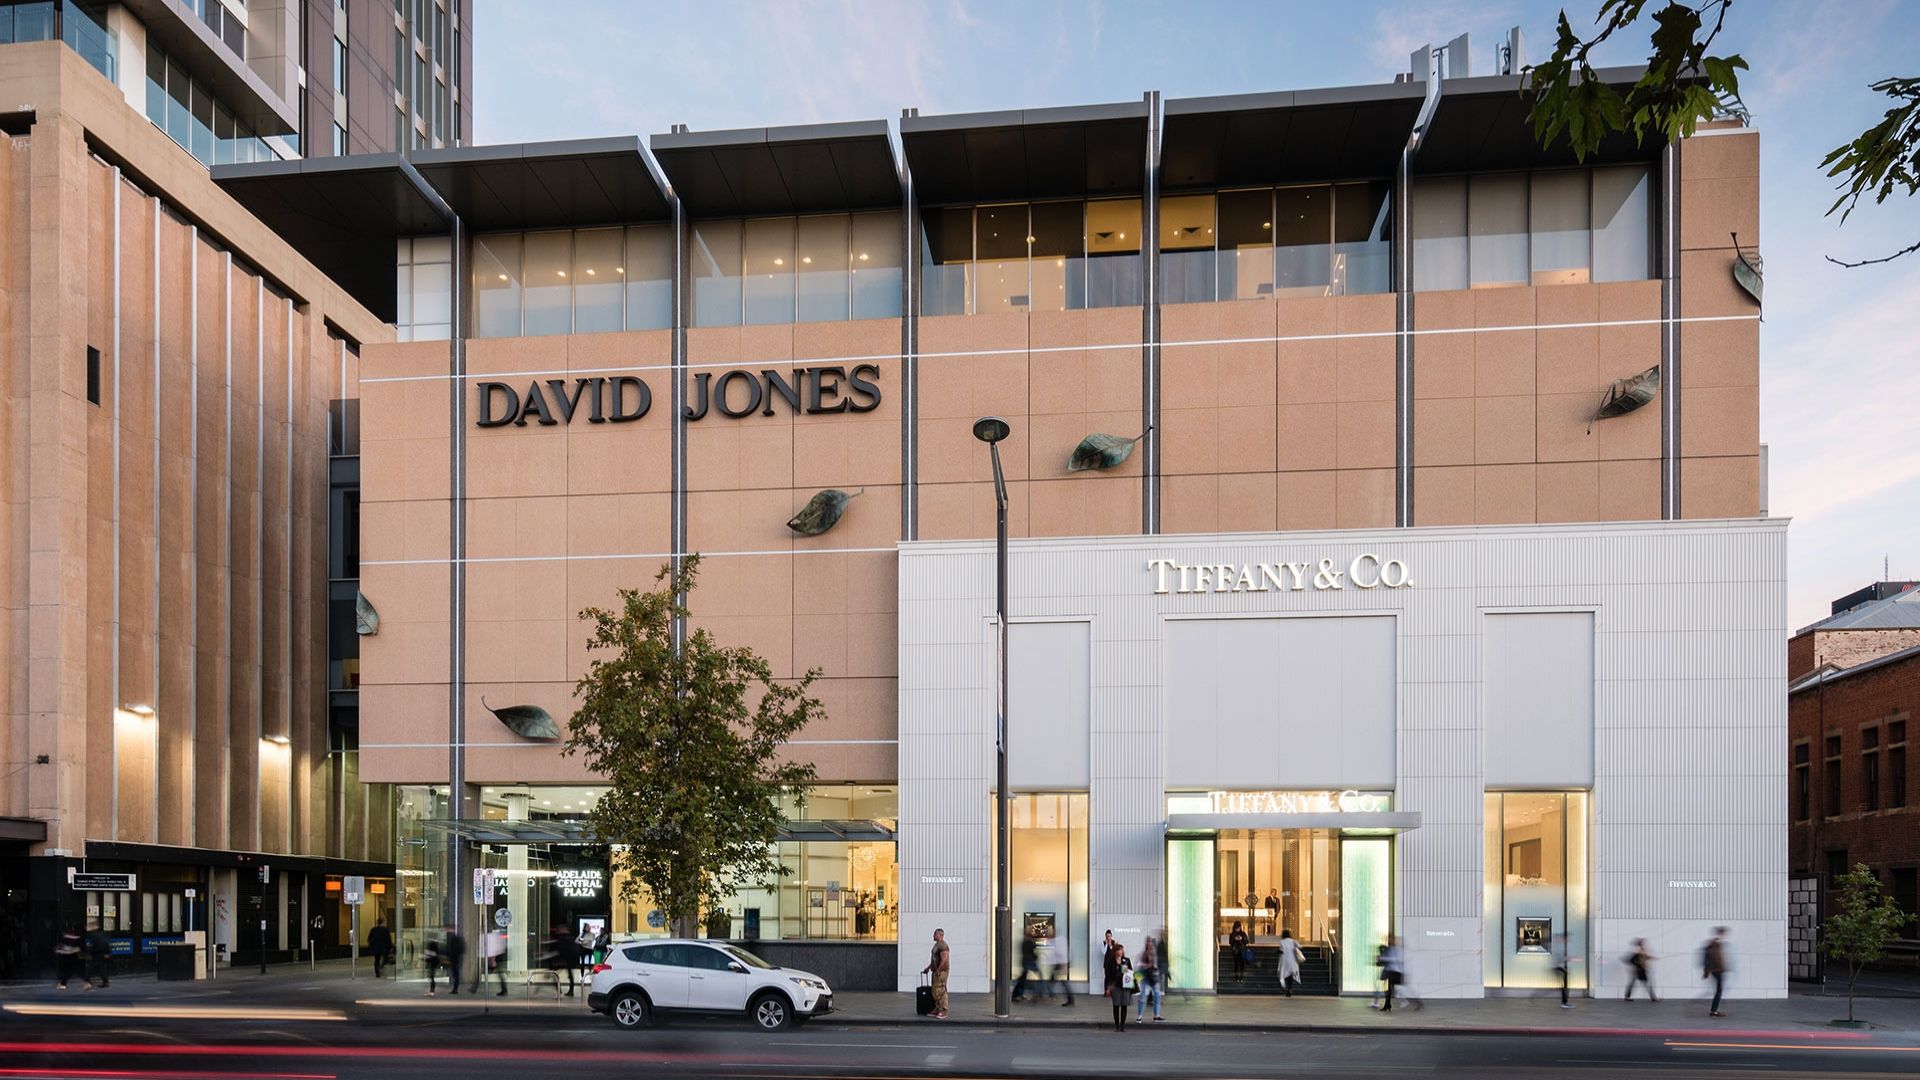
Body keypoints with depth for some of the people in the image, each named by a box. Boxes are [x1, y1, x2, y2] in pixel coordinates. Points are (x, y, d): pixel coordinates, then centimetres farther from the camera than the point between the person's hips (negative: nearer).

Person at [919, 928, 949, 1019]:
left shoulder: (943, 945, -15)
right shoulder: (936, 944, 17)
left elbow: (944, 960, -23)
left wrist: (938, 971, -22)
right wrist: (928, 968, 23)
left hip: (941, 971, -10)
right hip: (936, 971, 10)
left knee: (941, 991, -10)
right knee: (935, 991, 12)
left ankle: (943, 1012, -9)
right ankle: (937, 1010, 18)